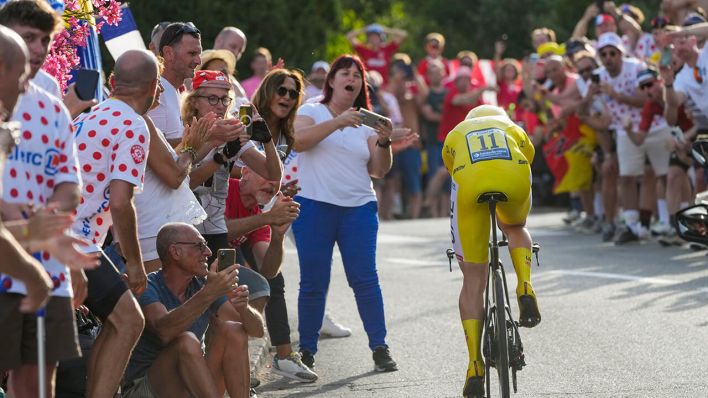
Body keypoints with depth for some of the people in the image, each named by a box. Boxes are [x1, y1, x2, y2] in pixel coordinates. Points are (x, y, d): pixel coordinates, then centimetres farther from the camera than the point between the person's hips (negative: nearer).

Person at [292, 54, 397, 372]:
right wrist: (337, 122, -21)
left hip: (358, 209, 3)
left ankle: (380, 349, 0)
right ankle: (306, 352, 7)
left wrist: (384, 142, -9)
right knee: (313, 283, -1)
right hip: (315, 206, -2)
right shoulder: (312, 112, 6)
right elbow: (297, 141, -14)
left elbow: (379, 170, 9)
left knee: (365, 279, -5)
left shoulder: (365, 125, 16)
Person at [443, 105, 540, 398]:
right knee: (515, 229, 37)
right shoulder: (513, 128, 40)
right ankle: (525, 289, 10)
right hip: (514, 176, 0)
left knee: (473, 279, 10)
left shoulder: (456, 134, 39)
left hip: (469, 179, 0)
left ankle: (475, 368, 6)